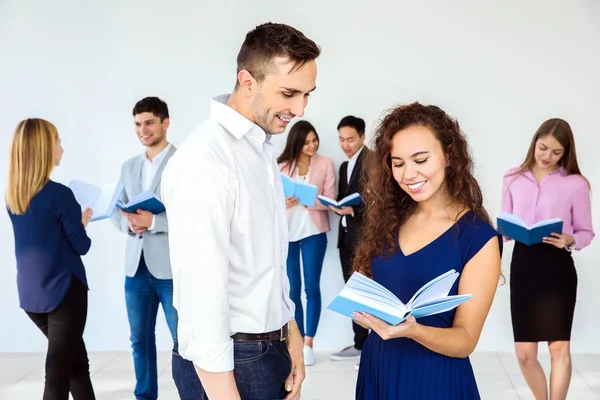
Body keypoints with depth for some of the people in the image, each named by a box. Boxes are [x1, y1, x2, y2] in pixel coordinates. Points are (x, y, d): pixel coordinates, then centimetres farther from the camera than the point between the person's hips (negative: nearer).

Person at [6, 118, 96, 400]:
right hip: (63, 291, -7)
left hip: (29, 295, 7)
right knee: (58, 373, 1)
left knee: (78, 361, 20)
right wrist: (83, 222, 8)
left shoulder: (12, 196, 4)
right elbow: (81, 246, -10)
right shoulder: (59, 194, -18)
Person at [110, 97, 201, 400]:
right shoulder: (129, 167, 15)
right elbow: (117, 211, 14)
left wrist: (153, 221, -20)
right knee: (140, 340, 14)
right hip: (136, 266, 6)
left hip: (173, 267, -6)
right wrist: (128, 223, -8)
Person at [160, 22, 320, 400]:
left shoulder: (264, 147, 6)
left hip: (271, 346, 9)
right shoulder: (204, 162, -23)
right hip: (229, 360, -8)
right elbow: (201, 293, -25)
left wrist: (291, 338, 12)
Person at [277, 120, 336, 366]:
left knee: (312, 287, -1)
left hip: (313, 231, -1)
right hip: (287, 232, 2)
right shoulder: (282, 166, 5)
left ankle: (308, 342, 4)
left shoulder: (326, 163, 0)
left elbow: (330, 200, -4)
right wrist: (283, 203, -20)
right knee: (293, 289, 6)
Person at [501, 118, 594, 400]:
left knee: (559, 347, 1)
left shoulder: (576, 184, -1)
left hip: (558, 267, -2)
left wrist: (569, 241, -17)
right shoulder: (513, 179, 7)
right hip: (522, 265, 2)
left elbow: (586, 232, 4)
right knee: (524, 353, 4)